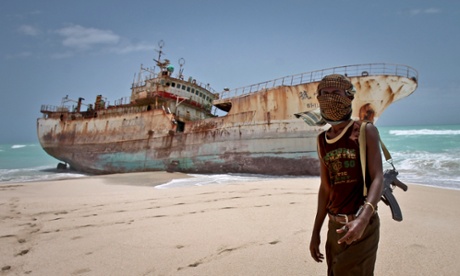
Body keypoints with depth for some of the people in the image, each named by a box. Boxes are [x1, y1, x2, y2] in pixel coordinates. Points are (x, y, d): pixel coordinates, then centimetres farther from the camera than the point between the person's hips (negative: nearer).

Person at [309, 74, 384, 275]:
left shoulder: (366, 132, -6)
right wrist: (316, 232, 12)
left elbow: (378, 179, -15)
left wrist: (363, 219, -31)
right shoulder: (322, 140, 8)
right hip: (335, 226, 5)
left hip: (362, 225, -5)